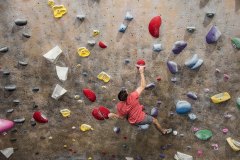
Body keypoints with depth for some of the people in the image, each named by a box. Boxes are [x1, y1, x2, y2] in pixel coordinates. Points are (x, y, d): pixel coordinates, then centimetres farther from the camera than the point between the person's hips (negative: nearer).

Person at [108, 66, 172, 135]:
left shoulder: (119, 106, -25)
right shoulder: (132, 97, -36)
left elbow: (121, 117, -11)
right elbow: (142, 86, -28)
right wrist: (141, 72, -24)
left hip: (132, 122, 4)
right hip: (141, 119, -4)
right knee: (155, 120, 23)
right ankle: (163, 131, 45)